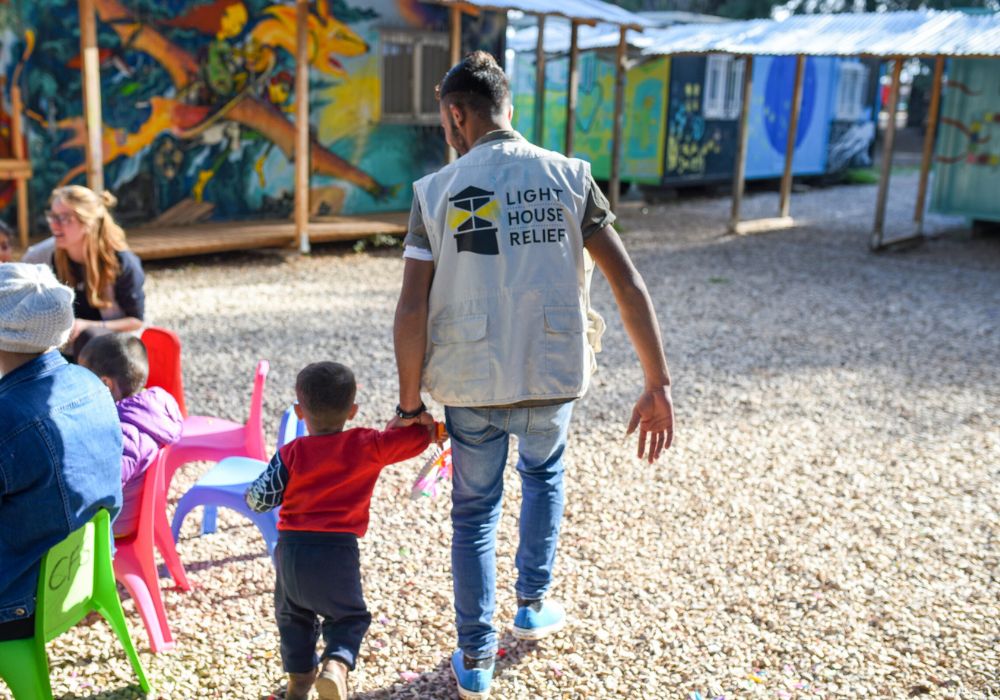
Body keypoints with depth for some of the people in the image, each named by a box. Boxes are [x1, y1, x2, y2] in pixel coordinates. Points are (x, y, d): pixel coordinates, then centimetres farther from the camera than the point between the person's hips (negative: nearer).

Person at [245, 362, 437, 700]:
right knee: (348, 615, 17)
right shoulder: (369, 446, -5)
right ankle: (336, 665, -7)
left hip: (292, 548, 2)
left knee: (293, 615, 26)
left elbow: (259, 500, -2)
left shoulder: (291, 453, -4)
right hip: (337, 550, -1)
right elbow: (421, 435, -1)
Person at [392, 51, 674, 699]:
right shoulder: (569, 177, -2)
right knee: (544, 473, 32)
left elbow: (413, 310, -9)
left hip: (470, 383, -1)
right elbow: (628, 285, -8)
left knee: (474, 511, 20)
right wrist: (658, 385, -4)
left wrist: (409, 403, 1)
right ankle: (534, 606, 44)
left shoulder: (436, 191, -4)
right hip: (554, 376, 1)